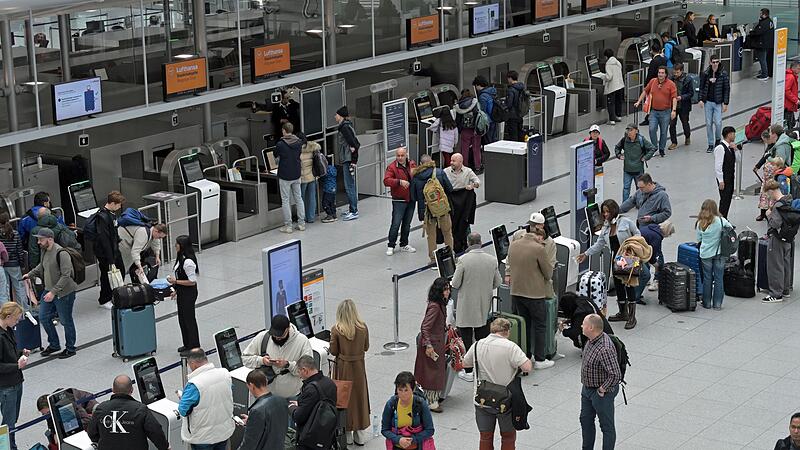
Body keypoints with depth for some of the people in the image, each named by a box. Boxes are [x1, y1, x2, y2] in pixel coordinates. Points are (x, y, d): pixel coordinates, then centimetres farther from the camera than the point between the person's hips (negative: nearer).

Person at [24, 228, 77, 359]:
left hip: (64, 293, -9)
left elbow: (66, 276, -25)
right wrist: (29, 274, 14)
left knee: (66, 321, 4)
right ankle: (54, 344, 30)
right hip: (48, 291, 9)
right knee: (43, 318, 13)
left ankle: (70, 348, 19)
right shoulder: (44, 251, 5)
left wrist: (53, 292, -27)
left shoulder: (61, 253, -22)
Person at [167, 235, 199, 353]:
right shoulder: (181, 258, 4)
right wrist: (176, 289, 15)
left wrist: (175, 281, -22)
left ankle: (193, 347, 15)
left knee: (189, 319, 2)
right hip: (182, 293, 10)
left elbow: (192, 281, -24)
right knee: (182, 318, 18)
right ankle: (187, 344, 31)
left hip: (189, 294, -10)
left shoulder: (188, 262, -26)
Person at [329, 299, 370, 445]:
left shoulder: (336, 329, -18)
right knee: (359, 395, 15)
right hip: (359, 366, 2)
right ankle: (360, 434, 22)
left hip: (343, 367, -2)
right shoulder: (363, 328, -11)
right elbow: (366, 347, 1)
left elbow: (333, 351, -10)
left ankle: (346, 434, 19)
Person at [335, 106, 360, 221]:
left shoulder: (344, 127, -14)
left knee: (349, 186, -7)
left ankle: (353, 212, -5)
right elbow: (356, 143, 18)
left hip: (348, 161, -10)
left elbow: (354, 144, -21)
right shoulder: (346, 126, 15)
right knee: (350, 186, 15)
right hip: (346, 160, 10)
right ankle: (353, 210, 22)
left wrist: (353, 160, -19)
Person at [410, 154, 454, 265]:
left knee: (431, 235, 14)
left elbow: (413, 197, 1)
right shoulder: (440, 173, -8)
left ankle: (433, 258, 17)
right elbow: (449, 189, -3)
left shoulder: (416, 177, -4)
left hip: (426, 210, 1)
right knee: (447, 232, 16)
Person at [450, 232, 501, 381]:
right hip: (484, 306, 4)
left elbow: (455, 284, -12)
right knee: (483, 338, 15)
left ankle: (468, 372, 9)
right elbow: (497, 283, 5)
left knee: (466, 339, 5)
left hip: (466, 307, -4)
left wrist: (452, 283, 10)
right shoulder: (492, 260, -4)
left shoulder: (463, 260, -17)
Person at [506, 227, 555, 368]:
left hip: (516, 292, 6)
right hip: (534, 293, -6)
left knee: (523, 324, 17)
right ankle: (539, 360, 9)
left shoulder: (513, 245, 2)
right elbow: (548, 273, -10)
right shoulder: (539, 249, -17)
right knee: (540, 326, 7)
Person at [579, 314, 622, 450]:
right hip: (587, 388, 10)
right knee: (586, 420, 23)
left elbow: (616, 375, -35)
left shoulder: (605, 349, -33)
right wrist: (586, 385, 15)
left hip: (602, 392, -10)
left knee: (607, 426, 8)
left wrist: (602, 390, -23)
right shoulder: (592, 340, -3)